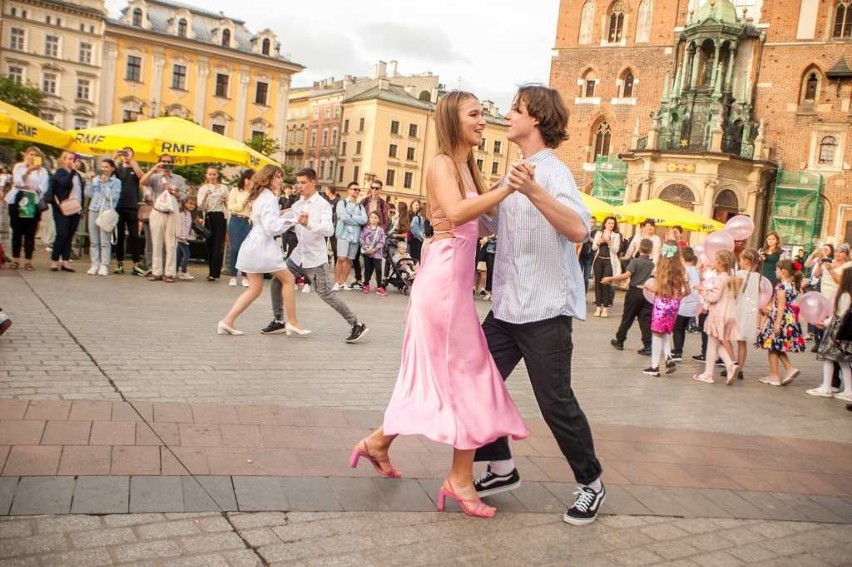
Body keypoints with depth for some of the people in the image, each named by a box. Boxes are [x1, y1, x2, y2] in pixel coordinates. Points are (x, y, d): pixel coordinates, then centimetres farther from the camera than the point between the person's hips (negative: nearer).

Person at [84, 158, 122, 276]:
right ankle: (95, 265, 11)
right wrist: (90, 181, 1)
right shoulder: (96, 179, 13)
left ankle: (104, 266, -1)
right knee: (93, 241, 6)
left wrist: (105, 184, -7)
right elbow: (88, 194, 8)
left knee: (105, 241, -6)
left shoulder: (116, 182, 2)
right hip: (93, 211, 4)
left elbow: (112, 197, -10)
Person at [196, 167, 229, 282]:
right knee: (209, 244, 4)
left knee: (218, 245, -9)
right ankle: (213, 272, 13)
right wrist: (205, 196, -16)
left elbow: (229, 206, 9)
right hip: (208, 218, 2)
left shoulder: (223, 187, 6)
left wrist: (225, 201, -12)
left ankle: (214, 273, -9)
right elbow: (200, 207, -1)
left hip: (220, 217, -2)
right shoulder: (203, 189, 9)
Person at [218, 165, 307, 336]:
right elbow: (271, 227, -20)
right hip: (263, 245, -9)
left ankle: (227, 321, 4)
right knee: (288, 279, 4)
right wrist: (290, 221, -10)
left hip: (253, 244, 9)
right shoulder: (269, 198, -14)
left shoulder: (260, 196, 17)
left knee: (254, 289, 10)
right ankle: (292, 322, 9)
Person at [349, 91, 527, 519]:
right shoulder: (442, 164, -11)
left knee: (439, 372, 16)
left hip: (454, 279, 9)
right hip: (444, 275, -9)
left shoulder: (467, 166, 17)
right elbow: (456, 213, -30)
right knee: (466, 372, -3)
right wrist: (508, 188, -35)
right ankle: (460, 479, 7)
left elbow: (486, 215, 11)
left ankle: (379, 441, 30)